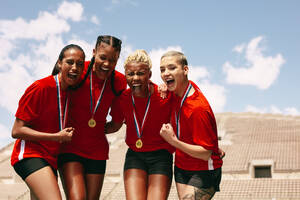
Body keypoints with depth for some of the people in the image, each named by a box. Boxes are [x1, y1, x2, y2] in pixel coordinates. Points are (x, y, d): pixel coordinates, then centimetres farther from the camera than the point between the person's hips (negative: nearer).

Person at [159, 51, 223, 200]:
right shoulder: (177, 89, -4)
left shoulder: (198, 108, -27)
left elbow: (206, 154, -24)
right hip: (181, 167, 8)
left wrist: (174, 141, -31)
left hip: (202, 172, -8)